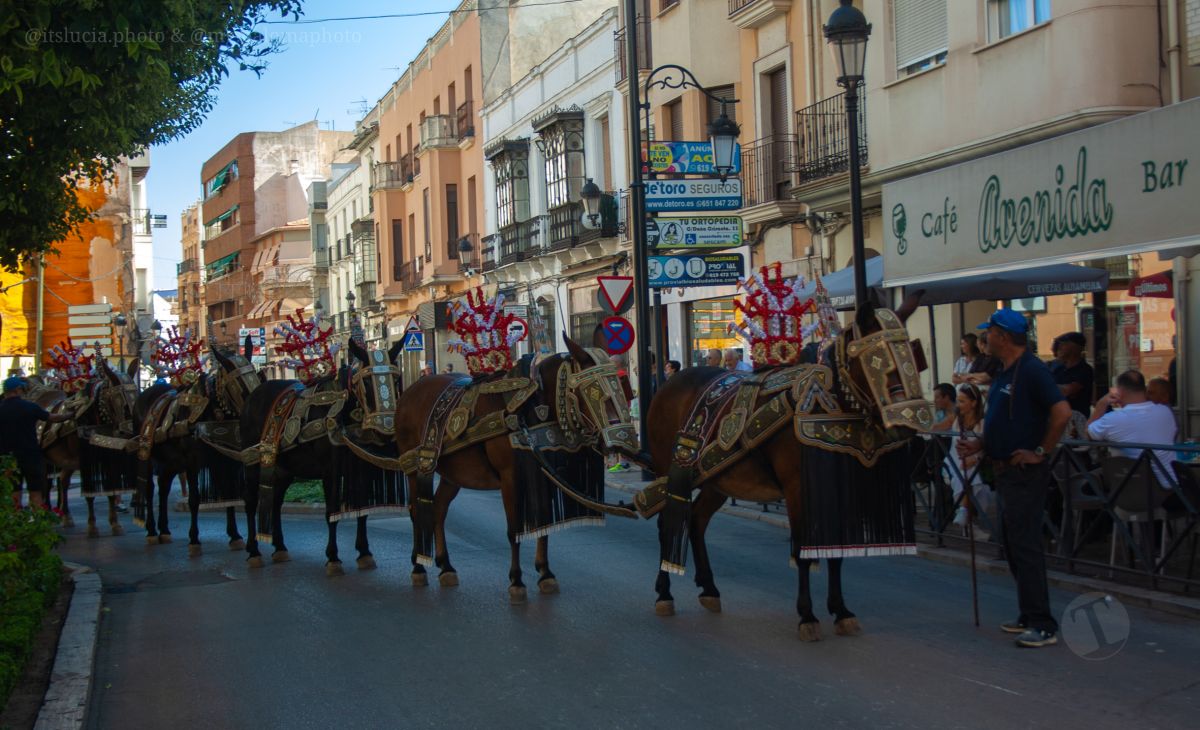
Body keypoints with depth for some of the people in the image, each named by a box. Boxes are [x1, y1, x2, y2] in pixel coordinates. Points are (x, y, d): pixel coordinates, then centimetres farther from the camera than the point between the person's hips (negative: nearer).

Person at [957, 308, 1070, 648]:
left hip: (1025, 472, -10)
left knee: (1025, 546, -10)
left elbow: (1062, 412, -24)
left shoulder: (1032, 371, -15)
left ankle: (1043, 626, -6)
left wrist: (1041, 452, -18)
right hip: (1005, 472, 10)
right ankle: (1029, 617, 23)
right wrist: (978, 445, 8)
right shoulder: (1003, 374, 15)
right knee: (1013, 546, 14)